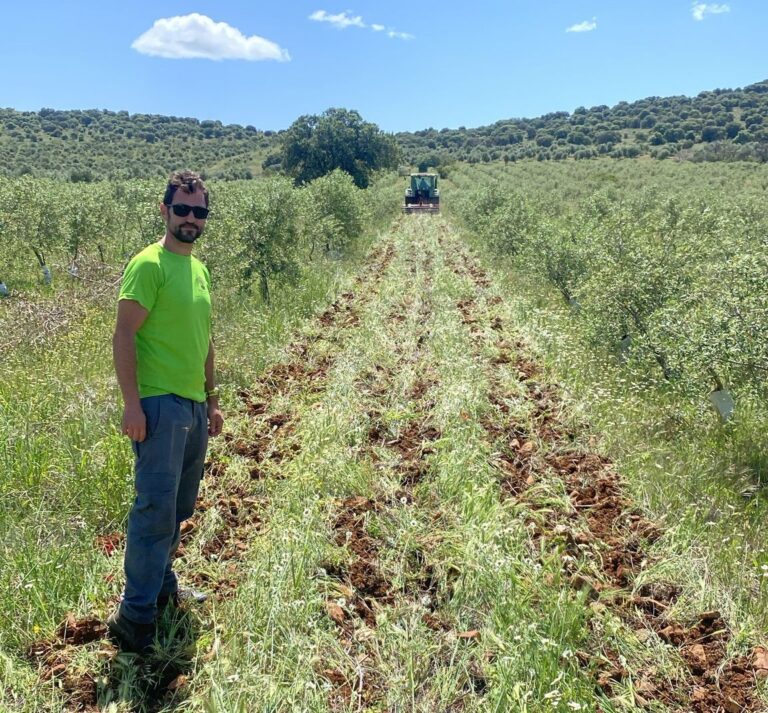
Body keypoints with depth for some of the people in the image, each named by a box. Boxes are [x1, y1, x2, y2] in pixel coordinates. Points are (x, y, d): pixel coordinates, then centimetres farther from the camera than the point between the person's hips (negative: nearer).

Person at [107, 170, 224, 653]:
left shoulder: (198, 268, 15)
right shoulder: (149, 264, -10)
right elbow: (124, 335, -15)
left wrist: (213, 400, 21)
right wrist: (132, 404, -20)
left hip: (195, 407, 8)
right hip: (160, 405, -8)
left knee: (180, 508, 16)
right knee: (156, 508, -8)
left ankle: (163, 585, 31)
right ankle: (135, 616, 2)